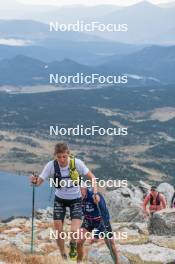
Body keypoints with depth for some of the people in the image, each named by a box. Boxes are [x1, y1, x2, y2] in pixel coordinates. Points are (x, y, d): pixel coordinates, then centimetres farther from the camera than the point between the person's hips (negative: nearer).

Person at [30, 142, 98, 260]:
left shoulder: (77, 163, -22)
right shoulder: (51, 165, -20)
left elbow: (91, 177, -12)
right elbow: (40, 181, -16)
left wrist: (95, 192, -26)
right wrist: (35, 181, -39)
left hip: (75, 199, -2)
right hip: (60, 199, 2)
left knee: (74, 231, -18)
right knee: (58, 232, -1)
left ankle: (73, 245, 17)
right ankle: (63, 256, 24)